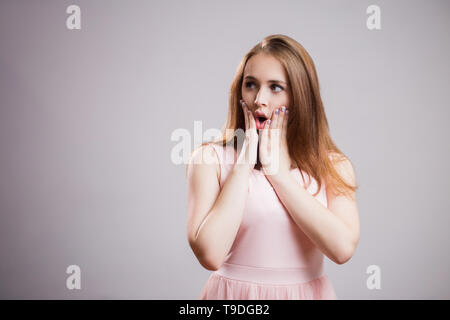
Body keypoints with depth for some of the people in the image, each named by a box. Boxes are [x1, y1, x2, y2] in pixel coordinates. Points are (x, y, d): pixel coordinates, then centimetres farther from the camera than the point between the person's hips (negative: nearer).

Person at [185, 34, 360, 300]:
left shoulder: (334, 165, -3)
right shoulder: (210, 158, -9)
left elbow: (343, 248, -18)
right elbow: (210, 255, -19)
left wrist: (277, 170, -16)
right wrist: (244, 164, -17)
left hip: (309, 291, 2)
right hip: (234, 292, -1)